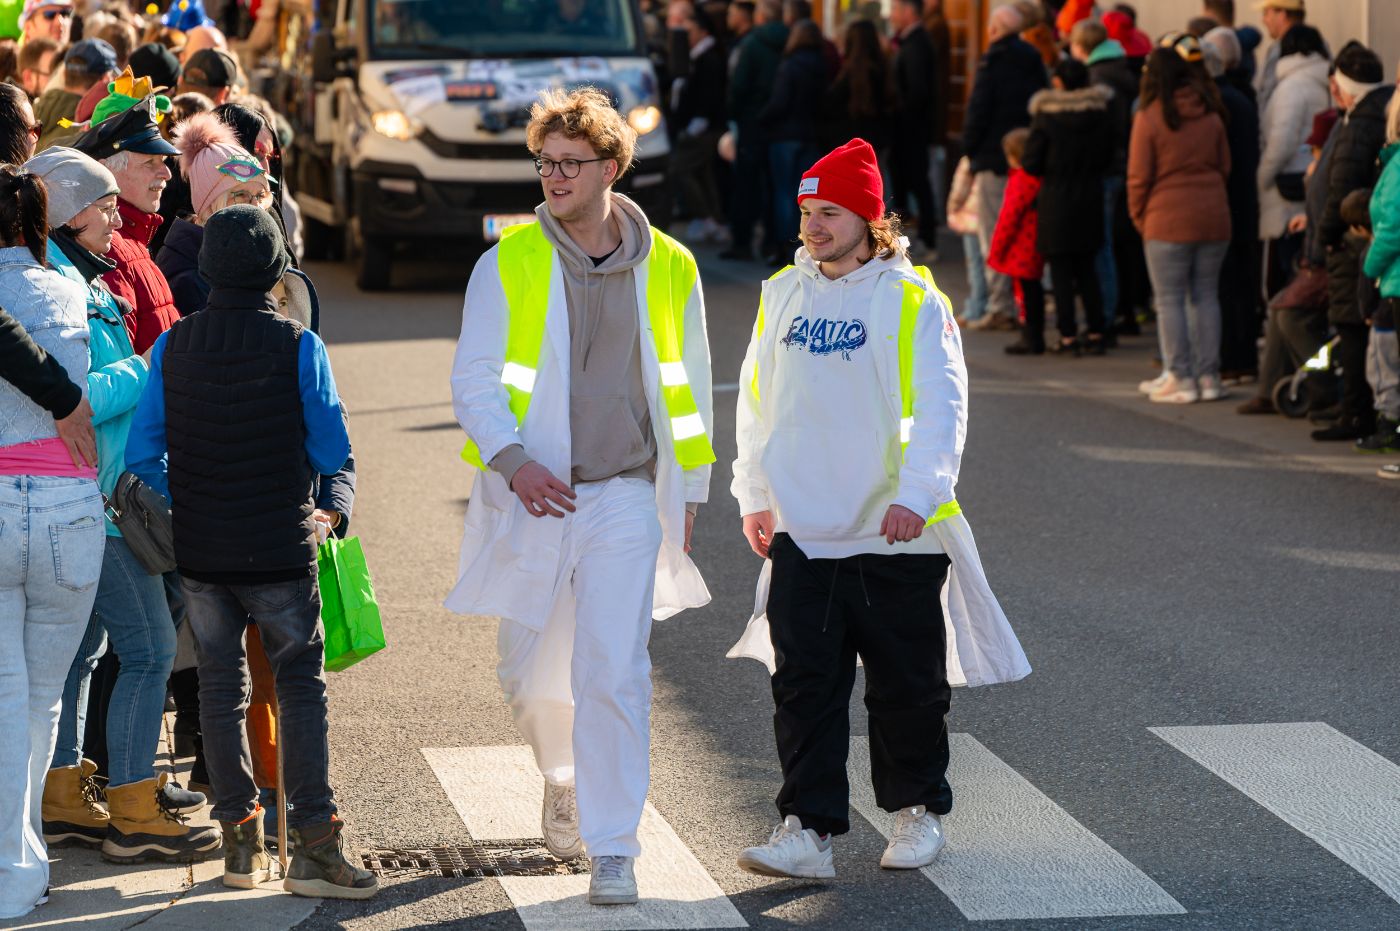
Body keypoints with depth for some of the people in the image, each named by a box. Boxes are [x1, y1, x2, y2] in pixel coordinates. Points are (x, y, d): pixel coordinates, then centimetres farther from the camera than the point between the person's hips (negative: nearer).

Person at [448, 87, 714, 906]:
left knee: (615, 672, -13)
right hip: (530, 500, 1)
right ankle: (567, 779, 42)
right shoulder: (508, 264, 0)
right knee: (531, 677, 11)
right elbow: (475, 379, -3)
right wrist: (512, 460, -19)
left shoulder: (667, 268, 3)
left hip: (624, 495, -1)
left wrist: (689, 493, 13)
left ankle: (613, 848, -7)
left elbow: (687, 390, 13)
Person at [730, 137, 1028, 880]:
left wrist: (917, 495, -23)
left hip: (896, 538, -3)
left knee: (906, 685, 9)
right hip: (801, 535, 3)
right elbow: (757, 403, 16)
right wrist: (755, 497, 15)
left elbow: (941, 407, -12)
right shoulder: (783, 294, 7)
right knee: (804, 685, -1)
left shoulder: (912, 301, -8)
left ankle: (916, 811, 26)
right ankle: (808, 830, 1)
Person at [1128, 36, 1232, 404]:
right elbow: (1224, 166, 10)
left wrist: (1140, 217, 7)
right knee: (1206, 296, 12)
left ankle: (1181, 378, 2)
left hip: (1168, 221, -5)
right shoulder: (1211, 115, 4)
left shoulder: (1149, 117, -10)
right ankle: (1208, 376, 13)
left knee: (1170, 300, 3)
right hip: (1213, 219, 5)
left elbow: (1139, 176, -7)